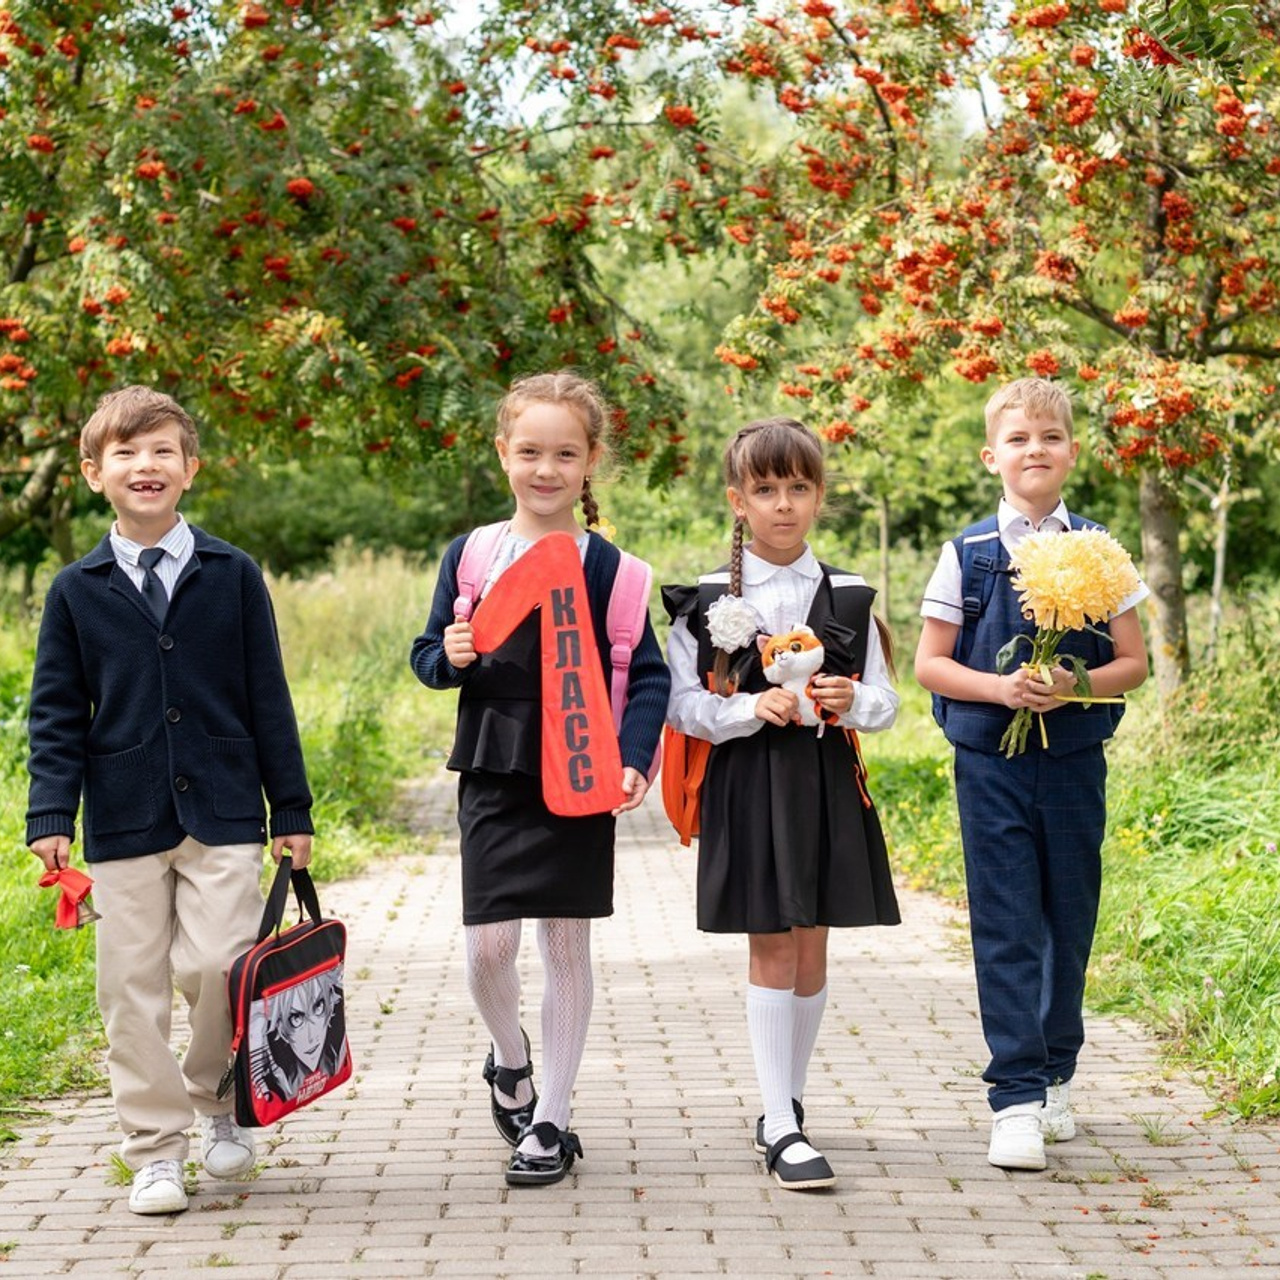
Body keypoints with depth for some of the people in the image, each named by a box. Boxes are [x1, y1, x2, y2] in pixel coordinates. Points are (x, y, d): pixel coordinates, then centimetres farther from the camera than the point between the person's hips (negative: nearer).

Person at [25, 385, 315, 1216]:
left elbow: (268, 699, 5)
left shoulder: (233, 576, 3)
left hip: (222, 814, -1)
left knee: (217, 967, -9)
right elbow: (57, 712, 6)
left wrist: (293, 810, 4)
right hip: (123, 824, 1)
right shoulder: (77, 592, 4)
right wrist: (51, 816, -5)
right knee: (134, 987, 3)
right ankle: (156, 1152, 15)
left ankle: (220, 1105, 18)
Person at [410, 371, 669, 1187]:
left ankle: (551, 1121, 17)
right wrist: (450, 657, -12)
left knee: (567, 945, 5)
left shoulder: (605, 566, -1)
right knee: (488, 947, -5)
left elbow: (649, 675, -1)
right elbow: (428, 654, 11)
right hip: (494, 777, 1)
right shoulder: (470, 555, 3)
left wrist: (634, 758, -15)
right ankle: (511, 1061, 27)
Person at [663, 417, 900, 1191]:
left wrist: (851, 702, -13)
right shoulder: (708, 600, -1)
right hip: (748, 785, -3)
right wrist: (751, 710, -18)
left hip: (828, 784, 3)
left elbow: (886, 702, 8)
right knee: (771, 953, -4)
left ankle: (786, 1105, 24)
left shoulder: (849, 597, 6)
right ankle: (783, 1129, -2)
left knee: (812, 952, 9)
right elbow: (682, 705, -3)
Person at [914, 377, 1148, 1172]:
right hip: (991, 762, -2)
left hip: (1074, 762, 2)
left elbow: (1134, 663, 4)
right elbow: (929, 663, 1)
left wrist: (1073, 686, -15)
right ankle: (1016, 1100, -3)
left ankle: (1056, 1076, 27)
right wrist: (998, 688, -15)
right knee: (1006, 927, -4)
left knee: (1069, 920, 9)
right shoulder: (968, 555, 0)